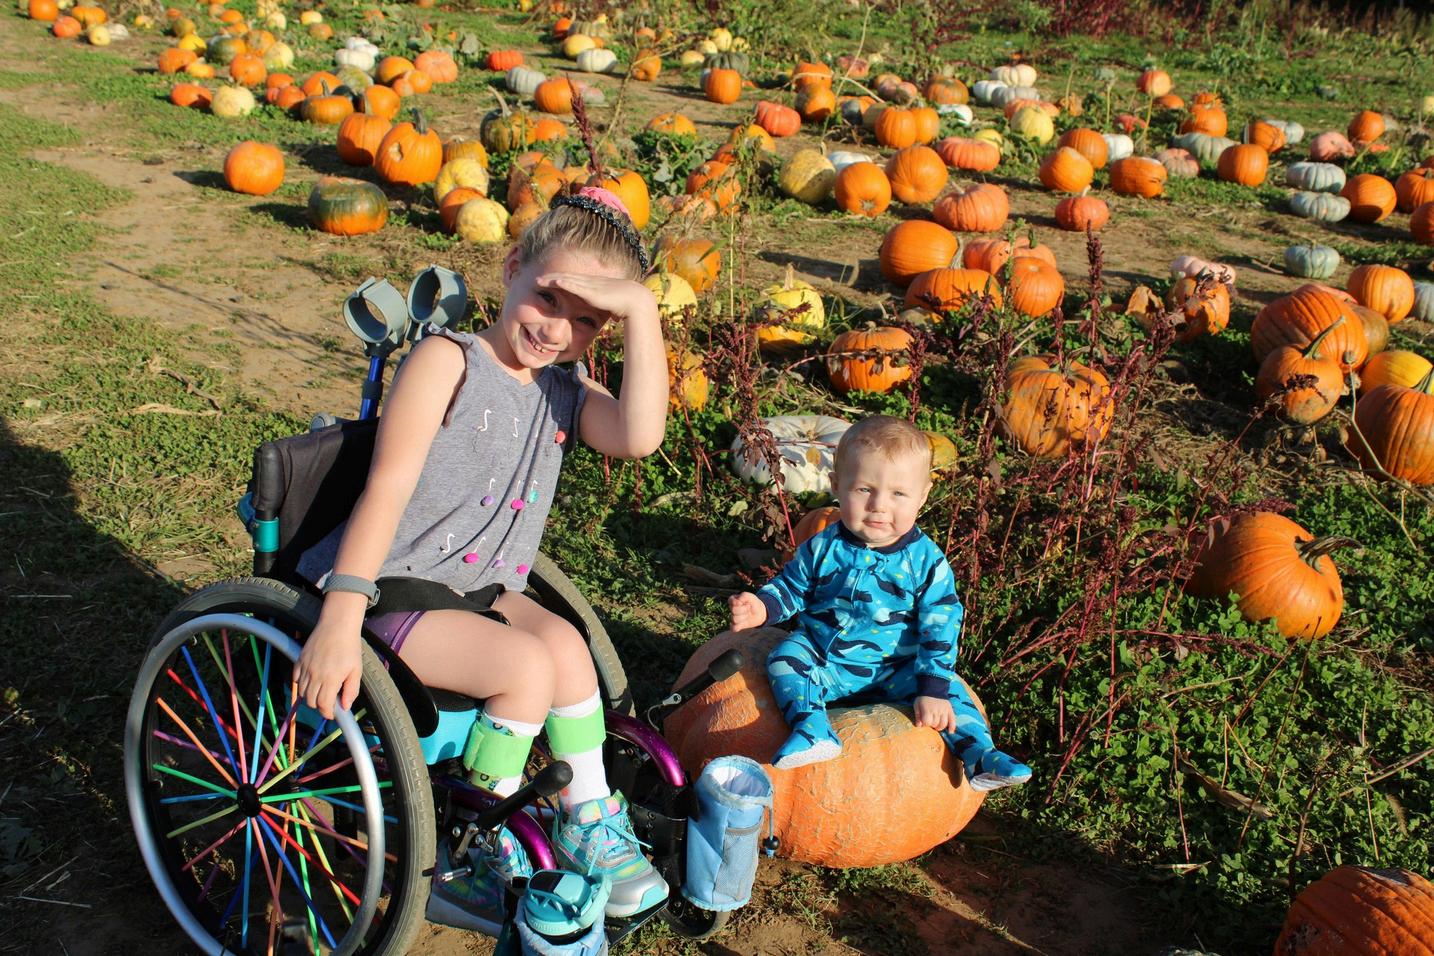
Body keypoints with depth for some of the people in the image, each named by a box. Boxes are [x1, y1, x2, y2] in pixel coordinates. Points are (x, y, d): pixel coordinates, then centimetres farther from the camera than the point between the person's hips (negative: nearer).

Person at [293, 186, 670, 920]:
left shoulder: (567, 394, 9)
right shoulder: (449, 360, -9)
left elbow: (639, 437, -15)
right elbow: (388, 486, -18)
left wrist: (642, 309, -19)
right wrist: (340, 618, -28)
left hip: (480, 592, 6)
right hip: (391, 589, -6)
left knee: (565, 645, -19)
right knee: (526, 665, -23)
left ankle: (588, 823, -3)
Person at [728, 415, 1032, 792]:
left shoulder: (928, 562, -12)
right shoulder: (823, 549, -9)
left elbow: (940, 630, -10)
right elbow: (791, 588, 7)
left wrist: (933, 689, -17)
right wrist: (761, 607, -15)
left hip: (892, 672, -1)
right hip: (820, 661, 1)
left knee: (949, 686, -20)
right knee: (784, 659, -24)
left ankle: (980, 754, -14)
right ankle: (811, 730, -35)